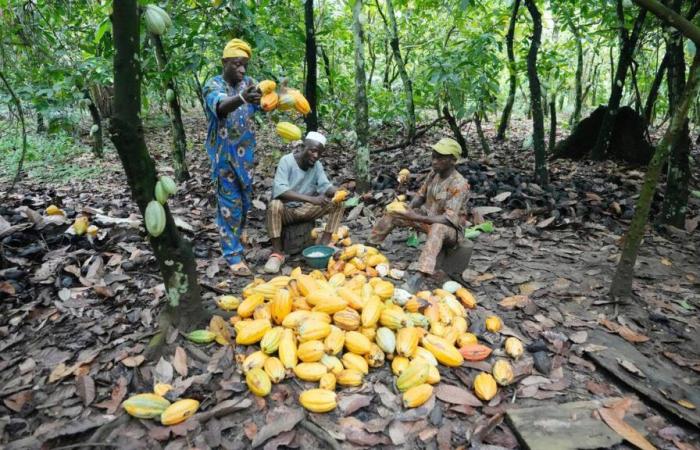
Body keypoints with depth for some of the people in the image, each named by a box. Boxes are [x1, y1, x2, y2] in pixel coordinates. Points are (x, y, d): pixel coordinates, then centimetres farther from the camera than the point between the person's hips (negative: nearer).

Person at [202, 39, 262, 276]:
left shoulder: (248, 83, 3)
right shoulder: (213, 85, -11)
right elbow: (221, 107, -35)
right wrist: (242, 99, -56)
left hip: (245, 153, 5)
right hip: (224, 154, -5)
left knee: (244, 201, 15)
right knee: (229, 204, -3)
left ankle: (234, 242, 36)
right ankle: (233, 254, 5)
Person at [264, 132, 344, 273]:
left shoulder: (317, 165, -1)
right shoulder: (287, 161, -18)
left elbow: (324, 186, -9)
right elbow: (279, 190, -31)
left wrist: (335, 192, -34)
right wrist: (310, 199, -41)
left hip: (304, 209, 5)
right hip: (285, 209, -4)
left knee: (337, 203, -12)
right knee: (275, 205, -38)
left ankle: (324, 243, -13)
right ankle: (277, 252, -28)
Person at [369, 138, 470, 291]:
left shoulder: (459, 185, -26)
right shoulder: (434, 173, -5)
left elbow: (449, 219, -32)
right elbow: (421, 195, 10)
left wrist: (416, 217, -40)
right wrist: (409, 209, -13)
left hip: (450, 229, -7)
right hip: (428, 217, 8)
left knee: (438, 229, -43)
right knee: (392, 214, 0)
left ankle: (420, 275, -57)